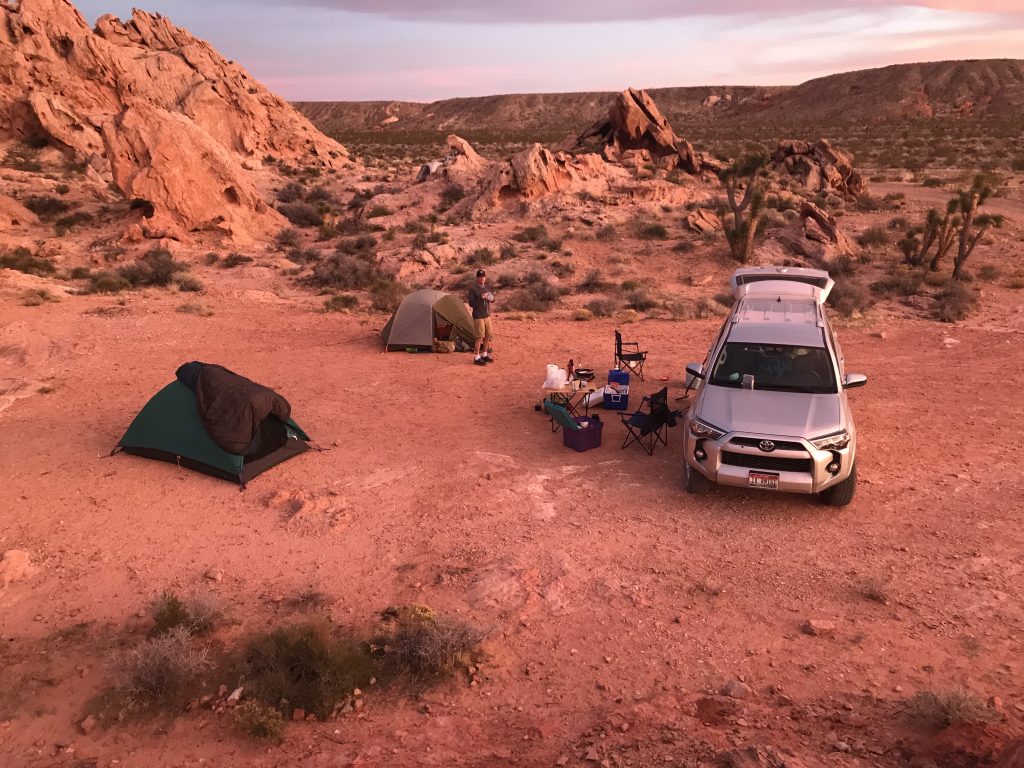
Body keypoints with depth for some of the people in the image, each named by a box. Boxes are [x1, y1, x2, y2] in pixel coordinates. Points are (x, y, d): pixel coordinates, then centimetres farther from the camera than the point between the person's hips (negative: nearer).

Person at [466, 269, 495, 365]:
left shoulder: (487, 287, 7)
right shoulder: (473, 288, -12)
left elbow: (492, 300, 14)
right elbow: (471, 303, -16)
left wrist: (491, 298, -9)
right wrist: (480, 298, -28)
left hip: (487, 315, 7)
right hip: (478, 316, -7)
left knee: (488, 335, 11)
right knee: (480, 337, -6)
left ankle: (484, 355, 25)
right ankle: (477, 358, 2)